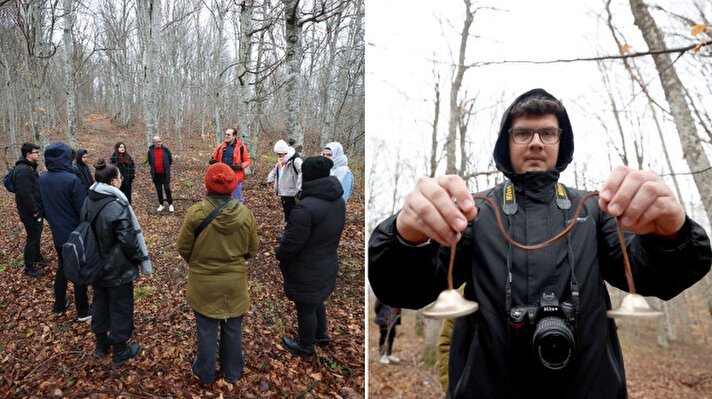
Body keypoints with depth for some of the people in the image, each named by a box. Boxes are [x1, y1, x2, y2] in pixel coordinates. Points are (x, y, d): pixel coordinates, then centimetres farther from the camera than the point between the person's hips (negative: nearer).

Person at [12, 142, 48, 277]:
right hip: (30, 214, -10)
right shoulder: (22, 170, -23)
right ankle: (29, 268, 12)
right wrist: (34, 211, -22)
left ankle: (37, 257, 43)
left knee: (37, 235, 25)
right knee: (32, 239, 0)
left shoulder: (29, 167, 12)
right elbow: (25, 193, -27)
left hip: (36, 211, 10)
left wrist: (39, 209, 19)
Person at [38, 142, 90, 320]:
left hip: (57, 234, 6)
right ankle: (83, 311, 18)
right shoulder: (72, 180, -23)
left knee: (62, 269, 23)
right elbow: (82, 210, -20)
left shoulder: (42, 180, -1)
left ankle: (59, 306, 36)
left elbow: (42, 207, 9)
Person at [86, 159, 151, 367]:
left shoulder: (88, 202, -4)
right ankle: (119, 353, 24)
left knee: (100, 302, 24)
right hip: (117, 270, -7)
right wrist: (140, 260, -7)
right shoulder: (117, 206, -27)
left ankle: (101, 344, 42)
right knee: (121, 307, 9)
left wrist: (96, 255, 18)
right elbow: (129, 240, -24)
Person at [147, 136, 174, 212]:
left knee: (167, 189, -3)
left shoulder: (166, 150, -3)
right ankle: (161, 205, 21)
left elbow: (170, 160, 8)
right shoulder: (150, 151, 2)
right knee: (159, 190, 10)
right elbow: (150, 162, 17)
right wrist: (154, 168, 14)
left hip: (165, 173, -2)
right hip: (156, 174, 2)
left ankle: (170, 205, 8)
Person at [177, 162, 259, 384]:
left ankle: (205, 374, 36)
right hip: (235, 283, 2)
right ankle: (232, 372, 37)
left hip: (203, 283, -1)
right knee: (232, 329, 19)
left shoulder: (196, 213, -20)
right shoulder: (245, 214, -13)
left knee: (206, 330, 16)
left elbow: (183, 247, -8)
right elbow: (252, 250, -2)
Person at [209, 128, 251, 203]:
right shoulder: (221, 146, 7)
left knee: (237, 199, 4)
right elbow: (213, 158, 16)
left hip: (235, 177, -3)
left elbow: (248, 161, 1)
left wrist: (240, 166, -18)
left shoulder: (241, 147, -3)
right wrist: (213, 161, -9)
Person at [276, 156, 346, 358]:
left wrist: (280, 254, -4)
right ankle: (321, 334, 50)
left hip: (306, 271, -8)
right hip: (327, 264, 8)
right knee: (315, 301, 30)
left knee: (305, 307, 15)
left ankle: (305, 346, 37)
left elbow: (292, 243, -24)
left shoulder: (305, 208, -32)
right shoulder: (337, 200, -5)